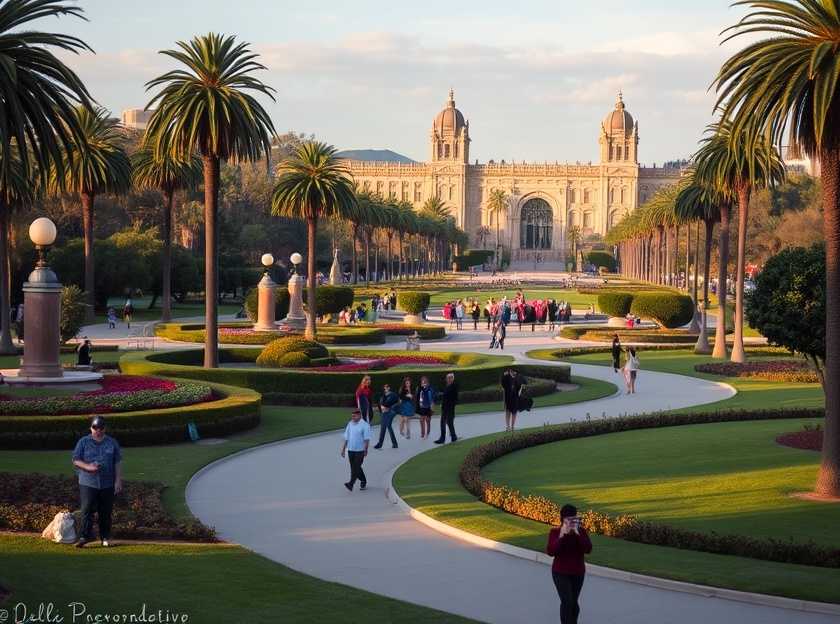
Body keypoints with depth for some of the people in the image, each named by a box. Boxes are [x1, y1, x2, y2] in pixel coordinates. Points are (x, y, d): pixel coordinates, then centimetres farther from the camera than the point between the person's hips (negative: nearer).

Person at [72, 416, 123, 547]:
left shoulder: (112, 443, 9)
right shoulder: (83, 442, 4)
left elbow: (118, 463, 8)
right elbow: (75, 460, 2)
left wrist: (118, 481, 1)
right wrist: (88, 467, -16)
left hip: (107, 484, 2)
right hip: (88, 483, -2)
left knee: (106, 512, 5)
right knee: (87, 510, -9)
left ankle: (105, 538, 13)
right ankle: (84, 537, -7)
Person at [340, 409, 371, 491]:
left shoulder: (364, 425, -8)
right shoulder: (350, 424, 8)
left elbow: (367, 439, -9)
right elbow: (346, 438, 12)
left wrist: (366, 450, -14)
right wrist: (343, 449, 10)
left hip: (360, 450, -6)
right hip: (350, 450, 6)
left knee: (356, 467, -11)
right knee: (354, 467, 11)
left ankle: (351, 484, -19)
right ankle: (363, 482, 27)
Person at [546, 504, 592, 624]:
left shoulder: (581, 531, -4)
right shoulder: (555, 531, -10)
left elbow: (588, 549, -16)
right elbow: (550, 551, -20)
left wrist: (577, 533, -24)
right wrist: (561, 536, -27)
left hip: (578, 572, 3)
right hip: (561, 573, -3)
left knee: (574, 602, 14)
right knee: (567, 601, -15)